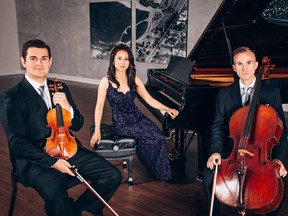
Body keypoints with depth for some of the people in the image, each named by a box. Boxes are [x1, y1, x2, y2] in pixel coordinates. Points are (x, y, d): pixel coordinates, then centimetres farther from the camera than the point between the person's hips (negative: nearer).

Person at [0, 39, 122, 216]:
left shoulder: (61, 88, 12)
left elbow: (77, 125, 11)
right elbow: (18, 142, -9)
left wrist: (68, 108, -11)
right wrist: (52, 161, -19)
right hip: (38, 160, -5)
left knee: (113, 176, -9)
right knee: (59, 201, -33)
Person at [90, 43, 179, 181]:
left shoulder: (134, 80, 4)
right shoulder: (106, 81, -8)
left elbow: (149, 100, 7)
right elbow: (99, 107, -9)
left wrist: (167, 109, -4)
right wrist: (97, 131, -15)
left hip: (137, 117, 5)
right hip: (121, 123, -4)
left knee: (159, 137, -19)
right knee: (155, 138, -20)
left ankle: (163, 173, 6)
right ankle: (158, 172, 6)